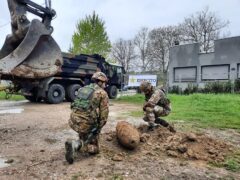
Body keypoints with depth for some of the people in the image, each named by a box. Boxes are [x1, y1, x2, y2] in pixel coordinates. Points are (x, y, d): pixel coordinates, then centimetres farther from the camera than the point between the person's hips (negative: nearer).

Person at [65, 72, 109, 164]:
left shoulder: (83, 89, 17)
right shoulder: (103, 93, -2)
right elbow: (104, 114, -7)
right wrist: (98, 129, 5)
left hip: (73, 121, 7)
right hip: (86, 124, -7)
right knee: (94, 149, 9)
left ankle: (81, 142, 22)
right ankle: (74, 145, -13)